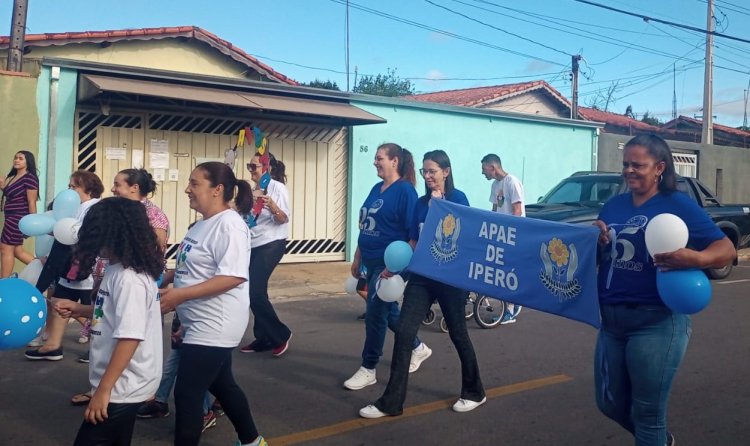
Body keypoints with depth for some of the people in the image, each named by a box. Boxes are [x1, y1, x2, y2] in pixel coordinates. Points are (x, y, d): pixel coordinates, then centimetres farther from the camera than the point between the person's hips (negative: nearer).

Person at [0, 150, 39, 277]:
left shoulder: (29, 178, -14)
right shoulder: (12, 177, 14)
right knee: (16, 250, 11)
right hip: (12, 218, 9)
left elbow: (32, 203, -16)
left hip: (18, 218, -9)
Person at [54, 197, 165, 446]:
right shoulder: (118, 270, 7)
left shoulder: (129, 279, -23)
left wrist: (103, 389, -23)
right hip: (123, 384, 10)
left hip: (123, 387, -10)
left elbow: (129, 337, -27)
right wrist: (78, 310, 10)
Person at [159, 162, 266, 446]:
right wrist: (168, 289, 10)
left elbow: (234, 276, -28)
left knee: (187, 394, -4)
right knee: (221, 386, 21)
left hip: (214, 325, -10)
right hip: (203, 324, 10)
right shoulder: (202, 224, 10)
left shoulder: (229, 224, -19)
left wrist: (181, 295, -27)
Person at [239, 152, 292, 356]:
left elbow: (284, 219, -22)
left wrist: (271, 205, -38)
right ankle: (263, 338, 20)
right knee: (256, 292, 9)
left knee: (255, 292, -13)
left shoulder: (277, 188, -11)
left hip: (271, 245, -9)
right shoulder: (255, 190, 13)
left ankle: (281, 334, 1)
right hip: (254, 245, 9)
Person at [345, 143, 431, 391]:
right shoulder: (376, 189, 11)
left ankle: (368, 370, 12)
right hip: (372, 262, 8)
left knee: (375, 314, -2)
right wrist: (357, 259, 16)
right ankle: (418, 348, 37)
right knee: (388, 311, 17)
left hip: (389, 263, -8)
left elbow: (412, 233, -17)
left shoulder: (405, 190, -13)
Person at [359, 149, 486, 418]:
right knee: (403, 333, -3)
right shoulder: (421, 203, 10)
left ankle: (474, 393, 29)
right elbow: (413, 242, 14)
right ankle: (391, 402, 3)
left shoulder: (458, 198, -6)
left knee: (457, 333, 8)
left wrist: (438, 206, -17)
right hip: (422, 275, 5)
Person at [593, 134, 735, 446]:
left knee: (647, 411, 4)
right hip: (611, 319, 6)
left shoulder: (678, 204, -7)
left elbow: (727, 249, -11)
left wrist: (695, 258, -32)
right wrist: (596, 242, -7)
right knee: (610, 403, 17)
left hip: (657, 321, -6)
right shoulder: (613, 205, 10)